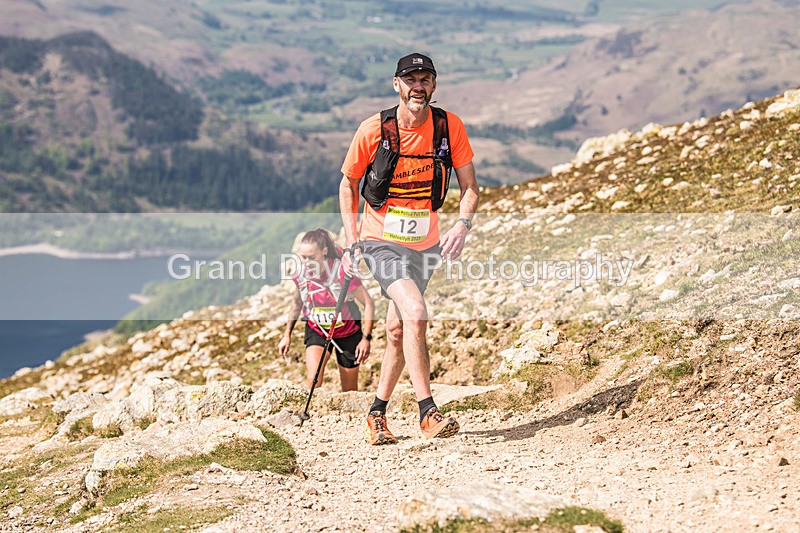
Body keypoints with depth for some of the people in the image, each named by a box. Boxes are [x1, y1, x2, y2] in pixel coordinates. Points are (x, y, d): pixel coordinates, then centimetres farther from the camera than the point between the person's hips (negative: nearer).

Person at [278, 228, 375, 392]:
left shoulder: (342, 271, -26)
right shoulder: (301, 275, -14)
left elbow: (368, 304, -19)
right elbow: (297, 303, 8)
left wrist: (366, 338, -23)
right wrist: (287, 334, 10)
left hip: (348, 332, -2)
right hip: (316, 331, 2)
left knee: (349, 391, 9)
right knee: (313, 381, -23)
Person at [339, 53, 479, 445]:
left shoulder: (450, 126, -6)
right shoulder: (374, 129, -11)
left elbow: (469, 186, 1)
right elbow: (348, 182, 2)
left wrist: (463, 225, -18)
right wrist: (351, 241, -5)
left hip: (425, 243, 4)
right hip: (381, 240, -4)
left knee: (398, 332, 12)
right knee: (415, 314, -24)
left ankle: (377, 413, 29)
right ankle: (427, 412, -20)